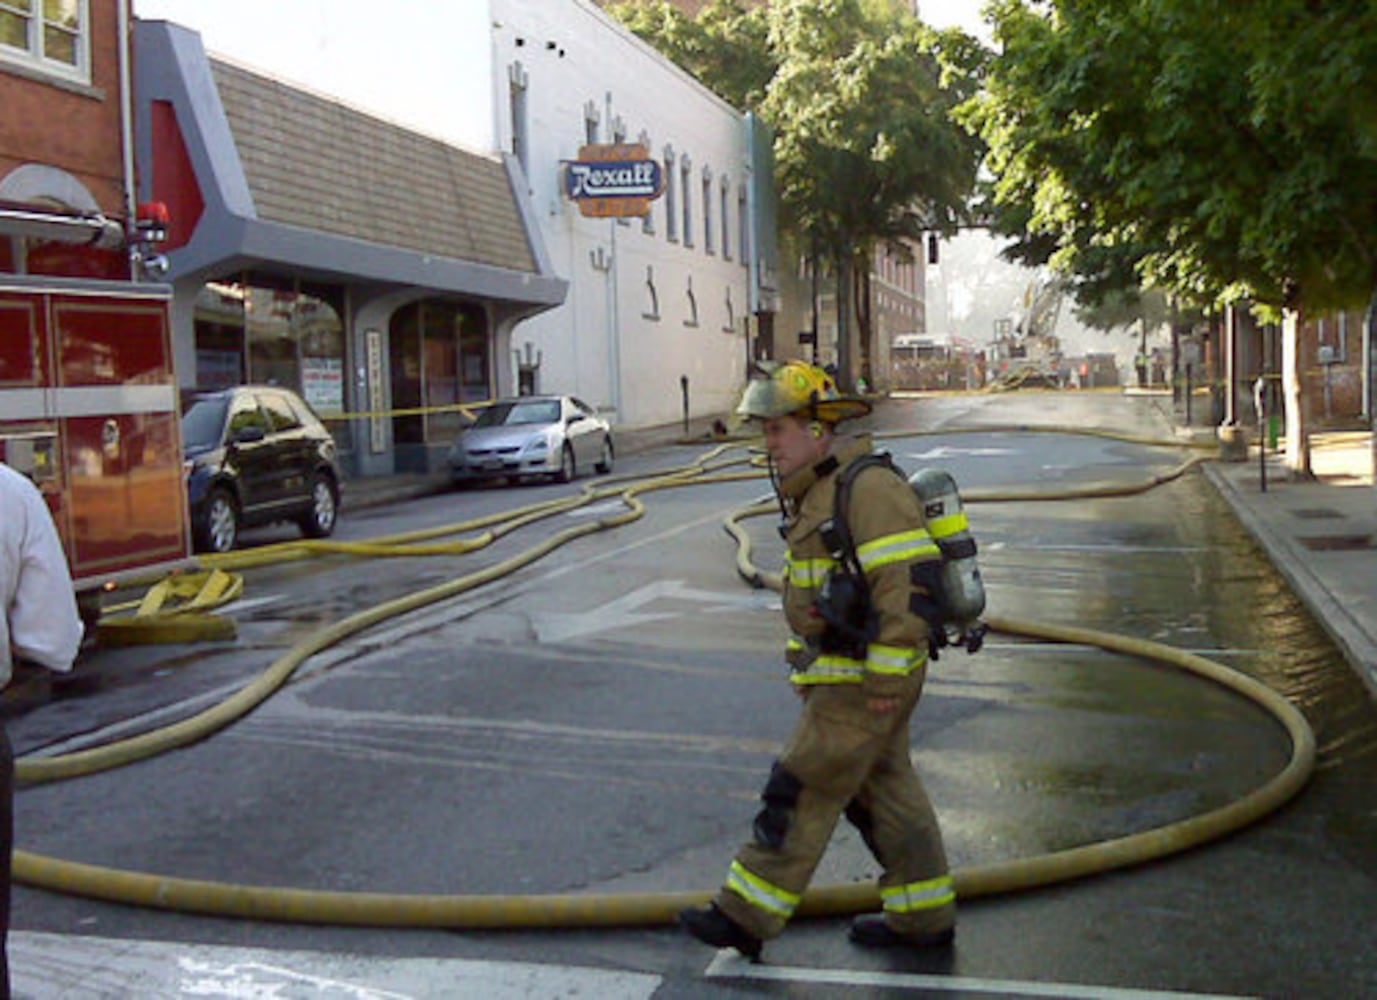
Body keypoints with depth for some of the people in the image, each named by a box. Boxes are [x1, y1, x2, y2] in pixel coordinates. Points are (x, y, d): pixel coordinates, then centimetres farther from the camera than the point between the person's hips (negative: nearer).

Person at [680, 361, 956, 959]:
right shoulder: (816, 493, 14)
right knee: (885, 792, 15)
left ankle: (747, 917, 6)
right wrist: (806, 662, 21)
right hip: (839, 674, 10)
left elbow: (906, 585, -25)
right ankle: (924, 917, 25)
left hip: (864, 682, -10)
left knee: (803, 795, -3)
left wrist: (885, 681, -24)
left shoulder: (869, 489, -19)